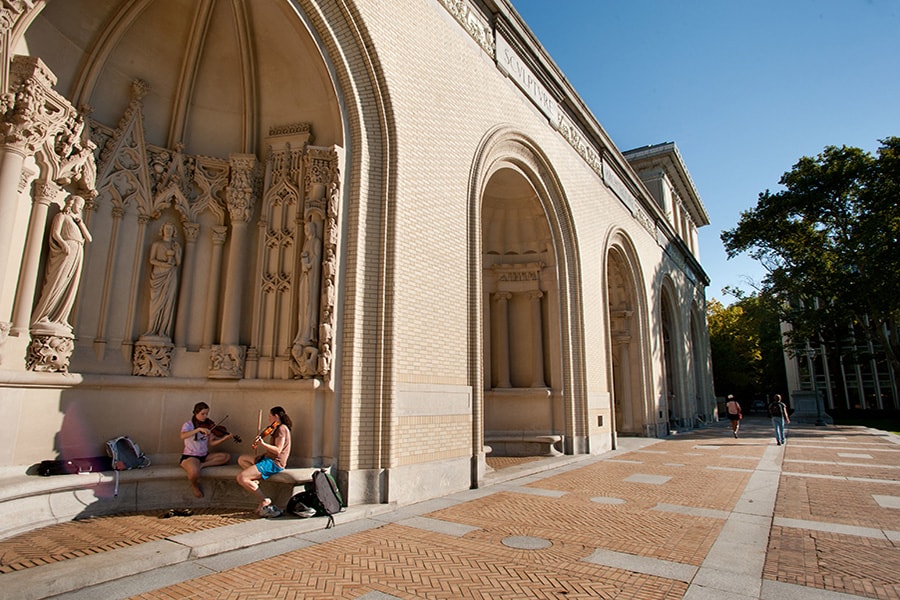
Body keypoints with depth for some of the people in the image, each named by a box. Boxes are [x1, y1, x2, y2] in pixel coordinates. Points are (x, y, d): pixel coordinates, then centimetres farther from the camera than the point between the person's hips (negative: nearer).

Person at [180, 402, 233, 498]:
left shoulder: (207, 425, 7)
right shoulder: (188, 425, -7)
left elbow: (211, 444, 2)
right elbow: (183, 436, -31)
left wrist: (224, 438, -15)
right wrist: (199, 429, -39)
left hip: (204, 456, 6)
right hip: (190, 456, -5)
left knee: (227, 456, -11)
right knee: (194, 472, -37)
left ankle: (201, 465, -14)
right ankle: (195, 486, -2)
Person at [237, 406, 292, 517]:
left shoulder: (282, 428, -13)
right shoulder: (278, 429, 20)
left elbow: (277, 450, -22)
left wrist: (263, 444, -26)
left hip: (274, 463, -11)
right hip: (268, 459, 11)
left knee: (241, 478, -18)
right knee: (242, 459, 17)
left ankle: (265, 501, -16)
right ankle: (255, 479, -3)